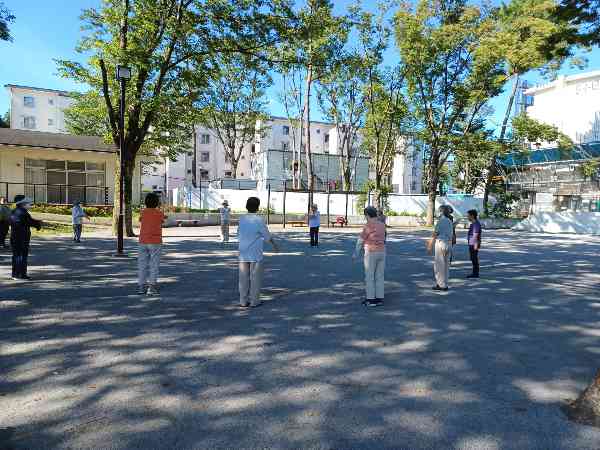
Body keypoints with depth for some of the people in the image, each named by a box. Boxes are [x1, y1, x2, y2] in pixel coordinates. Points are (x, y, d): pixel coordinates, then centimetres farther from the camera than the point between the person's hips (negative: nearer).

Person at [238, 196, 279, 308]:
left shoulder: (242, 219, 2)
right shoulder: (259, 220, -12)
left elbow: (239, 234, 10)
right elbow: (267, 236, -5)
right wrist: (275, 244, 12)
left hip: (243, 254, 5)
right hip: (256, 254, -4)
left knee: (244, 278, 10)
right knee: (255, 278, 5)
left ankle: (243, 301, 15)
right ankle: (254, 301, 10)